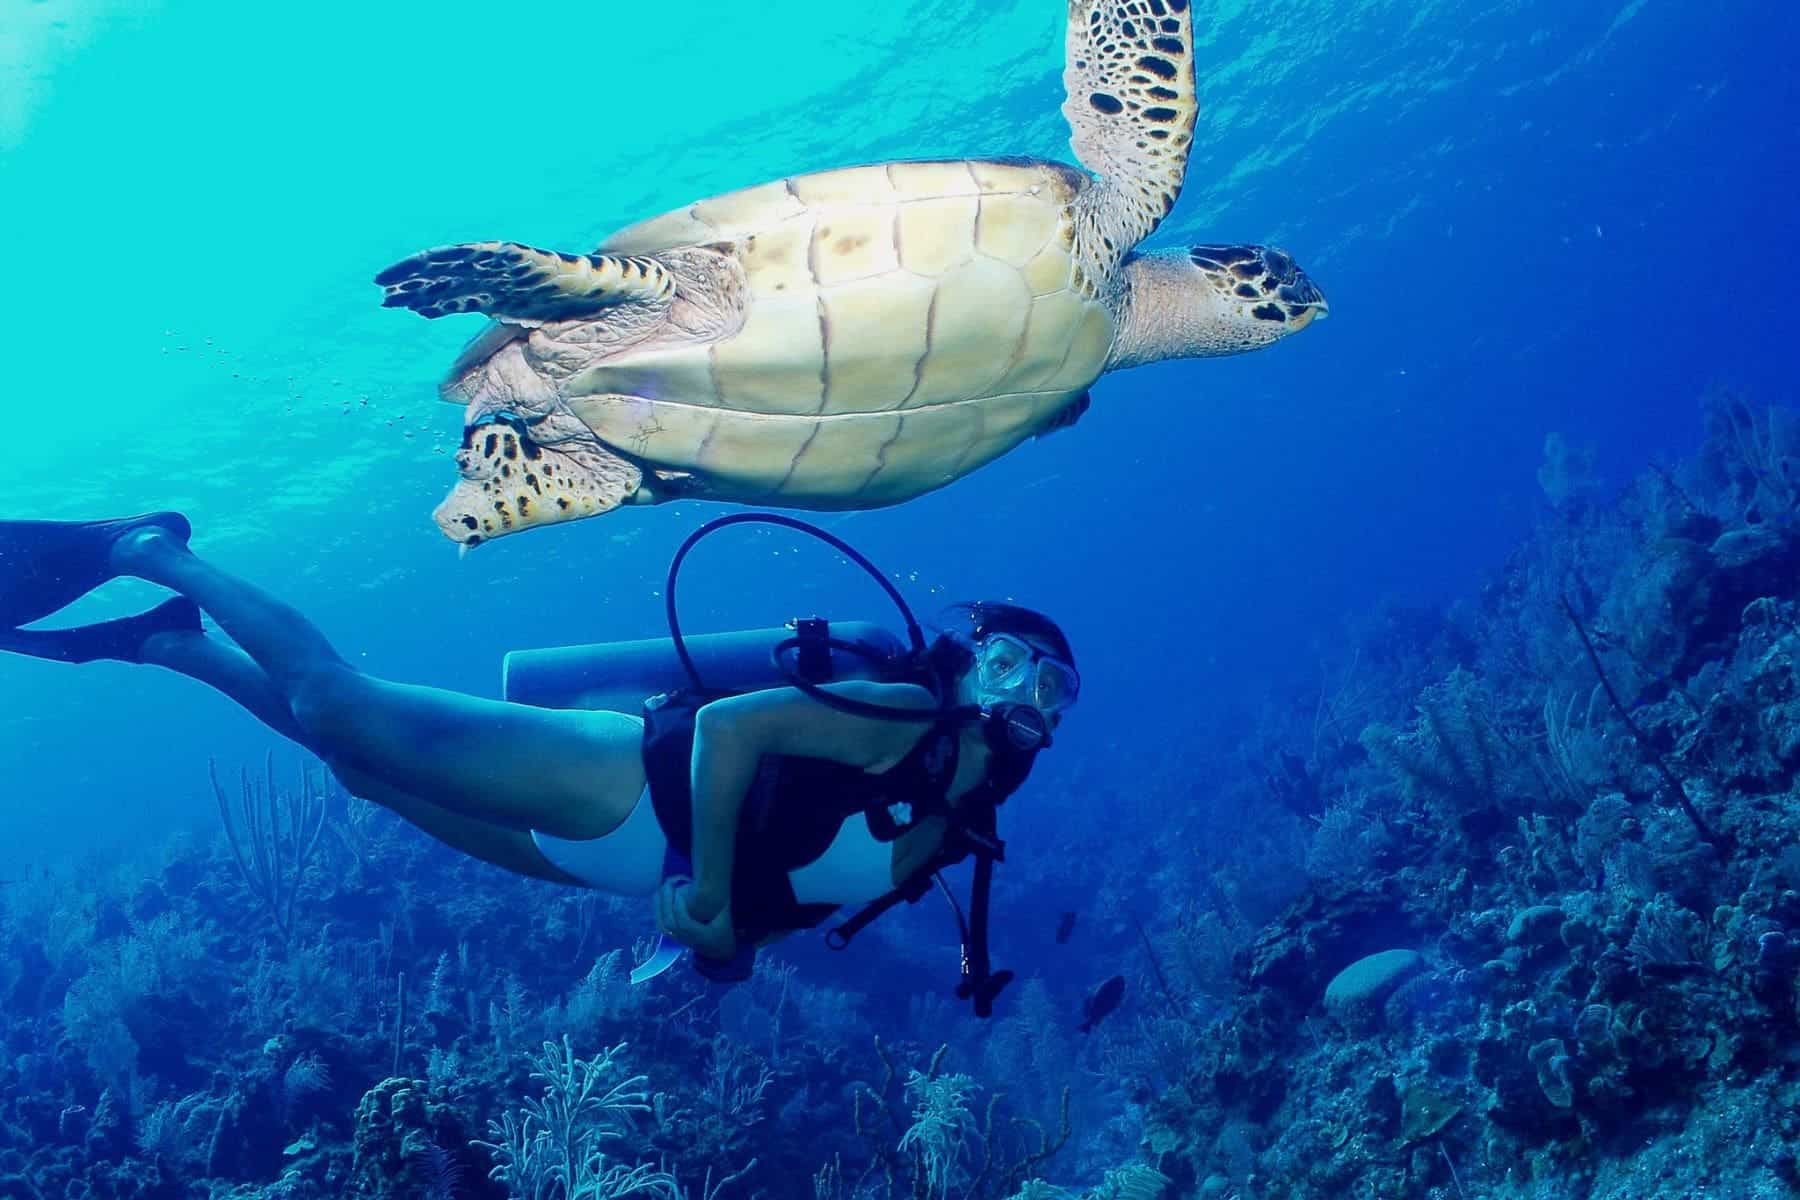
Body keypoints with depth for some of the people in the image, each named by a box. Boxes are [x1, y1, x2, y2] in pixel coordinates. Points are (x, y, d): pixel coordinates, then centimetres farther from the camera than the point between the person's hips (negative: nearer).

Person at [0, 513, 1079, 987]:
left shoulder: (954, 835, 9)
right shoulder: (902, 717, -17)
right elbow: (731, 723, -26)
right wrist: (710, 894, -24)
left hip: (628, 858, 7)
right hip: (614, 780, -7)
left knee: (369, 767, 17)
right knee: (335, 704, -5)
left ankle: (171, 643, 32)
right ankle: (150, 551, 13)